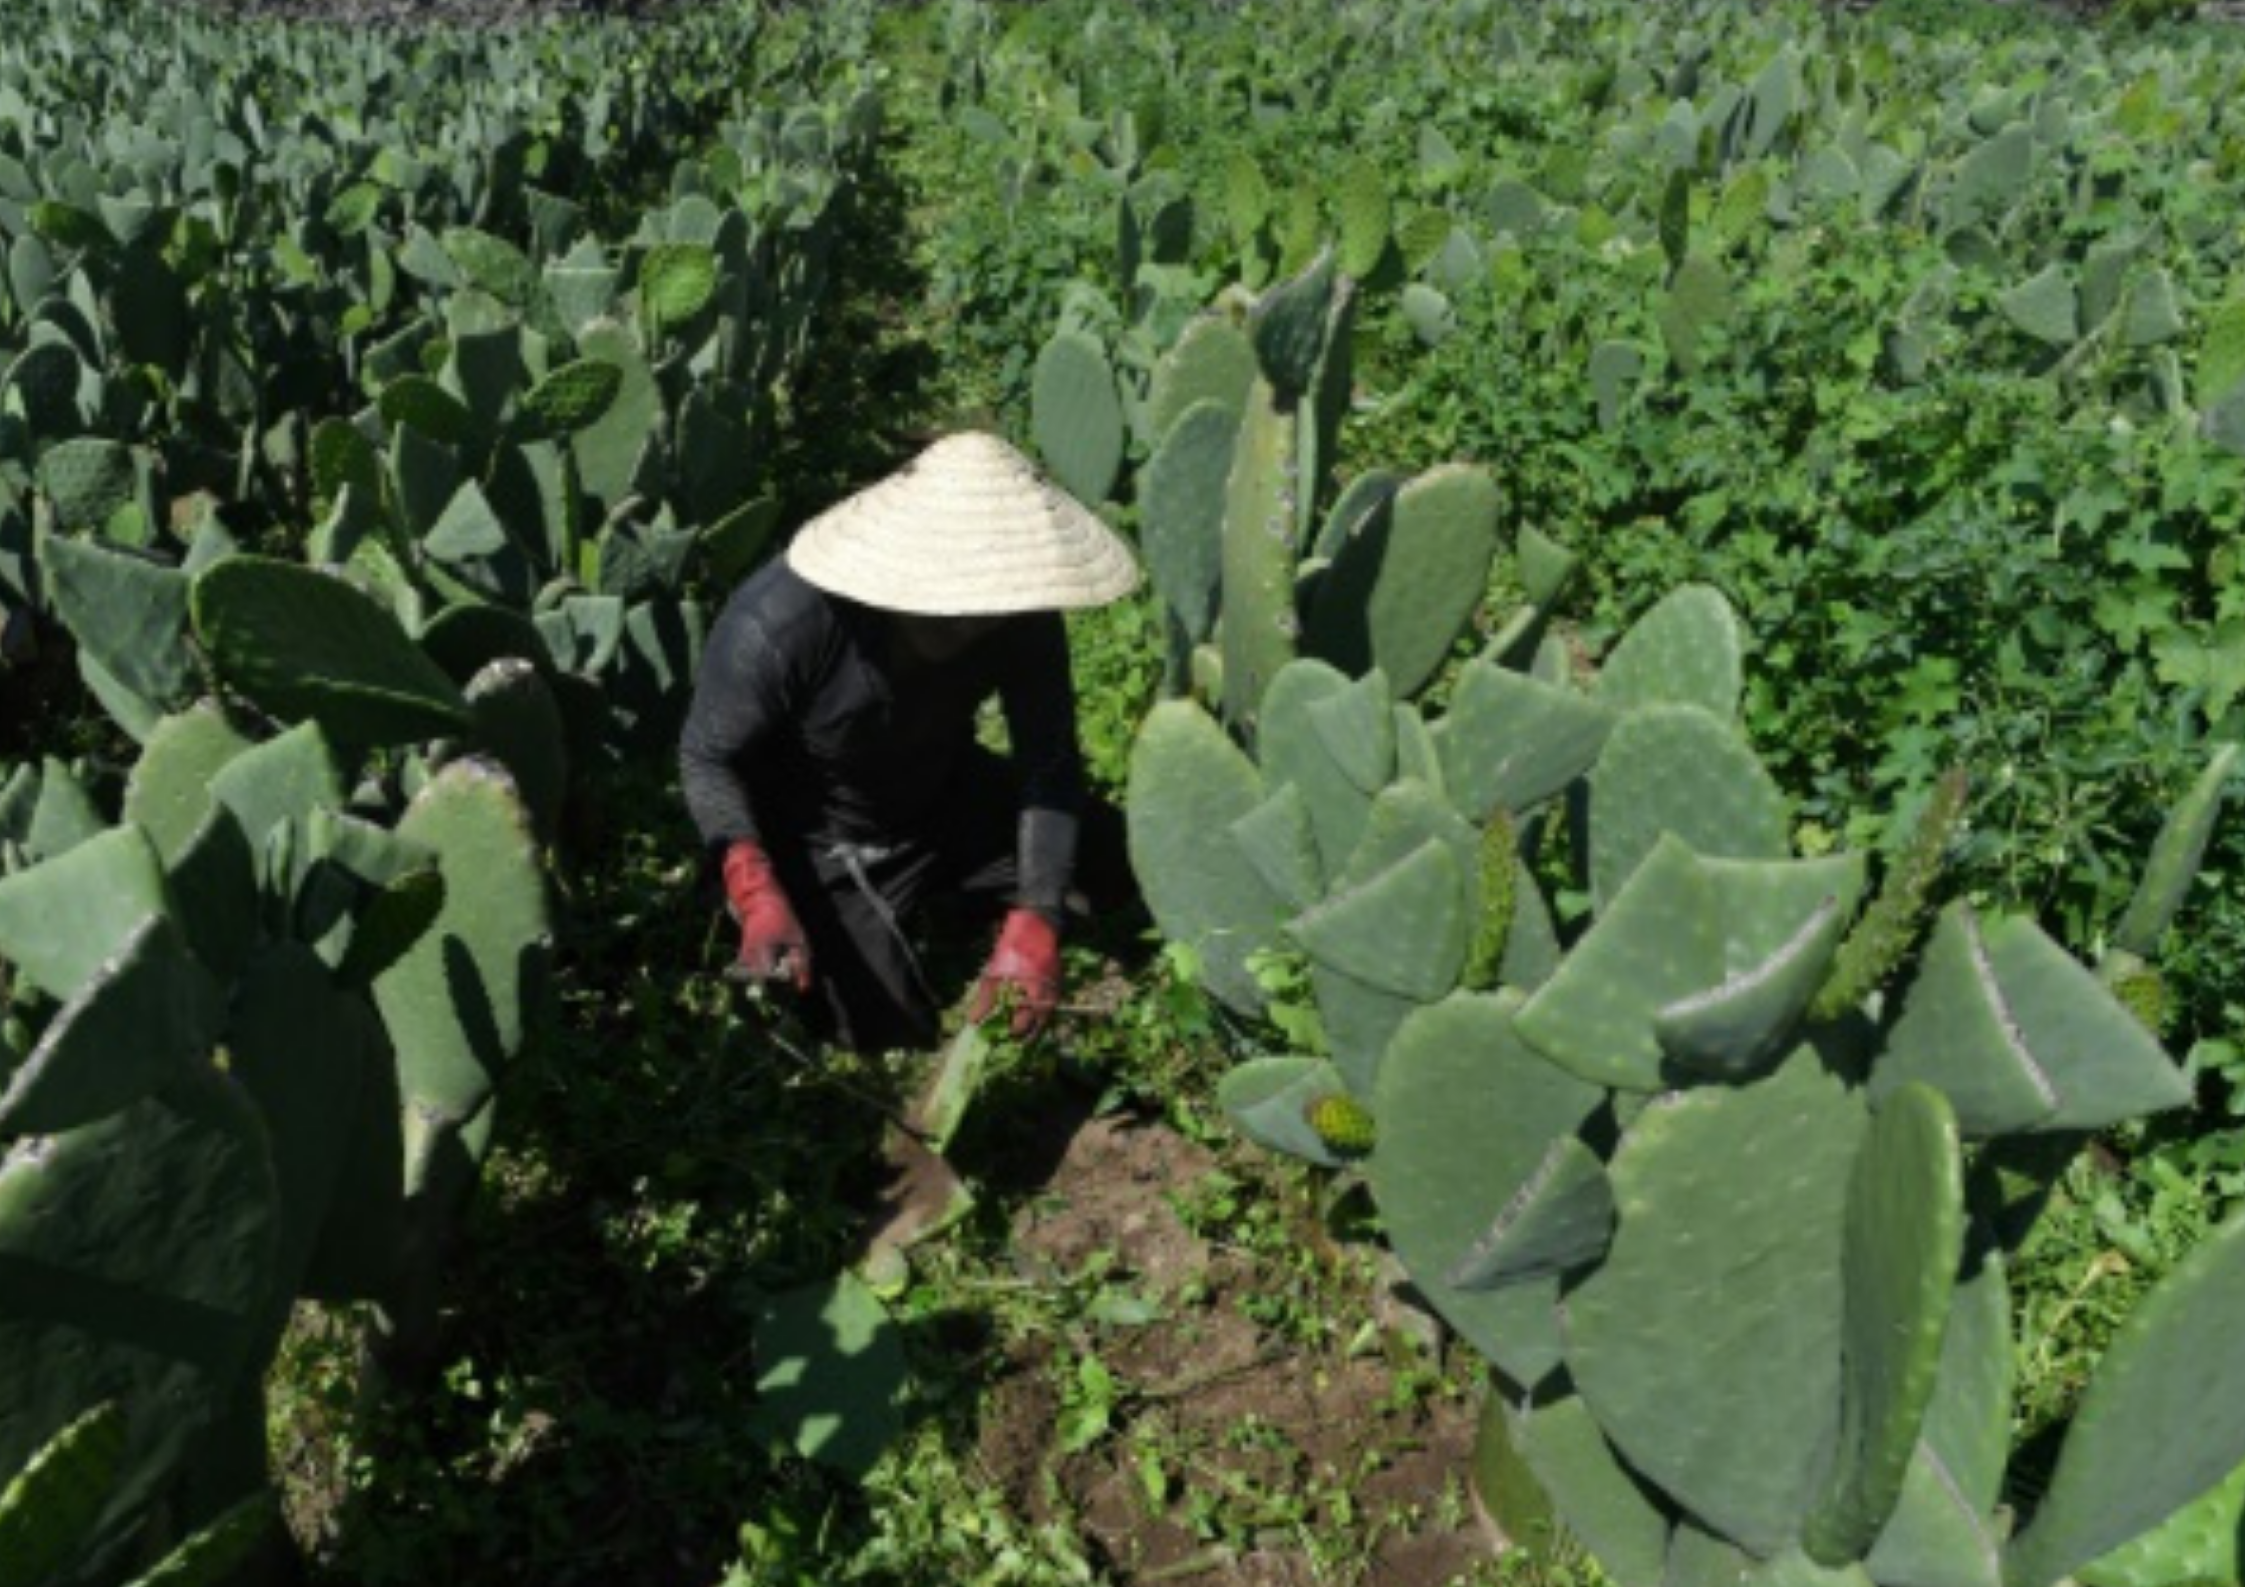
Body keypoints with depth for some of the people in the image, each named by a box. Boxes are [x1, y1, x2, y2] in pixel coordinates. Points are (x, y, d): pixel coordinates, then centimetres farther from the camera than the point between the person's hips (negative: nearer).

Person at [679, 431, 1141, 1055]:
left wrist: (1032, 925, -33)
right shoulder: (777, 625, -36)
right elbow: (707, 760, -21)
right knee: (898, 1038, -9)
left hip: (950, 800, 4)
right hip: (822, 845, -4)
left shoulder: (1017, 610, -28)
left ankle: (940, 887, 25)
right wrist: (758, 898, -36)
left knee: (1126, 861, 4)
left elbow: (1049, 763, -22)